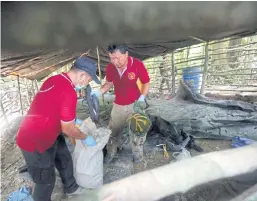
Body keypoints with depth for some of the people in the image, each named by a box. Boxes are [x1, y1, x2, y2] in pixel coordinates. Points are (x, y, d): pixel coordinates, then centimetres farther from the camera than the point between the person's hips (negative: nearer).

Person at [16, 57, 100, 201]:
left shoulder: (55, 79, -2)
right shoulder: (68, 93, -31)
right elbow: (68, 129, -22)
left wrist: (74, 119, 13)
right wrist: (86, 138, -6)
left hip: (49, 134, 10)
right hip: (36, 141, -10)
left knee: (65, 161, 25)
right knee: (46, 180, 12)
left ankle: (71, 188, 49)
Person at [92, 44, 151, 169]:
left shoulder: (138, 65, -22)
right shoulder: (110, 68, -11)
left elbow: (146, 83, -10)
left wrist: (142, 97, -26)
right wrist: (99, 92, -11)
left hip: (135, 104, -3)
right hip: (118, 105, 4)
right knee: (113, 131, 16)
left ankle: (138, 157, 32)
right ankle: (110, 153, 41)